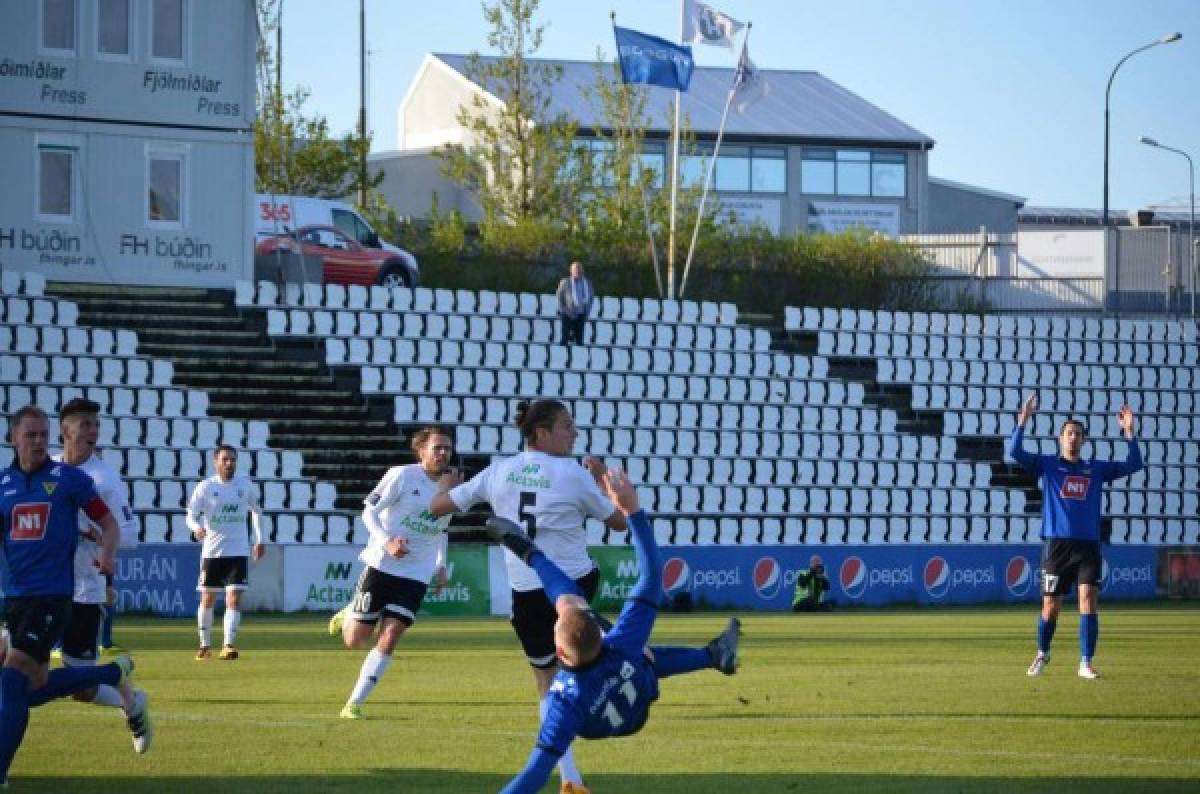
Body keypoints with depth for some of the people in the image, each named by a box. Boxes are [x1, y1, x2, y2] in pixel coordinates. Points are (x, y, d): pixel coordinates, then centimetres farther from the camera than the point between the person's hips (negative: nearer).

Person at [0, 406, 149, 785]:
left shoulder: (69, 478, -3)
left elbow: (109, 523, 3)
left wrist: (107, 554, -16)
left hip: (52, 594, -6)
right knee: (33, 689, 9)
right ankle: (116, 674, 30)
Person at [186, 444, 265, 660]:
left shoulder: (245, 485, 2)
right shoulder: (206, 487, -5)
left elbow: (256, 510, 18)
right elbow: (191, 514, -10)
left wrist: (259, 540, 17)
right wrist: (197, 528, -33)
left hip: (238, 551, 1)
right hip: (212, 551, -1)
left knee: (234, 599, -11)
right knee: (207, 600, 6)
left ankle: (228, 645, -14)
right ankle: (205, 644, 22)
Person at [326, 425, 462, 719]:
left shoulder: (451, 484, 6)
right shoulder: (402, 475, -9)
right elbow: (369, 511, -7)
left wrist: (441, 565, 12)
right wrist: (387, 541, -23)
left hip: (417, 575, 3)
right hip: (382, 565, -3)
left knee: (389, 637, -10)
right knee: (355, 641, 0)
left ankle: (354, 703, -2)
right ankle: (349, 615, 36)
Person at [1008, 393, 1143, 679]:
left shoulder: (1096, 470, 12)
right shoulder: (1047, 465, 6)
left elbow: (1133, 465, 8)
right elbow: (1015, 452, -7)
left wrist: (1129, 431, -2)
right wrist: (1023, 420, -17)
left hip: (1088, 545, 1)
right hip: (1057, 545, -1)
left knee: (1088, 600, -13)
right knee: (1051, 607, 3)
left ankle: (1086, 663, -10)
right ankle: (1042, 654, 28)